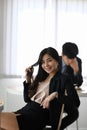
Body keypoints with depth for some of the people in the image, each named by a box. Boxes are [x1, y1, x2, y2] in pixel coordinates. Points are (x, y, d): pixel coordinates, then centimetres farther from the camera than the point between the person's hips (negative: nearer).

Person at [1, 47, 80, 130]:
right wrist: (28, 80, 12)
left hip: (39, 115, -8)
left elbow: (76, 102, -11)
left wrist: (56, 94, -21)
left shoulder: (64, 79, 1)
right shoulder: (41, 77, 22)